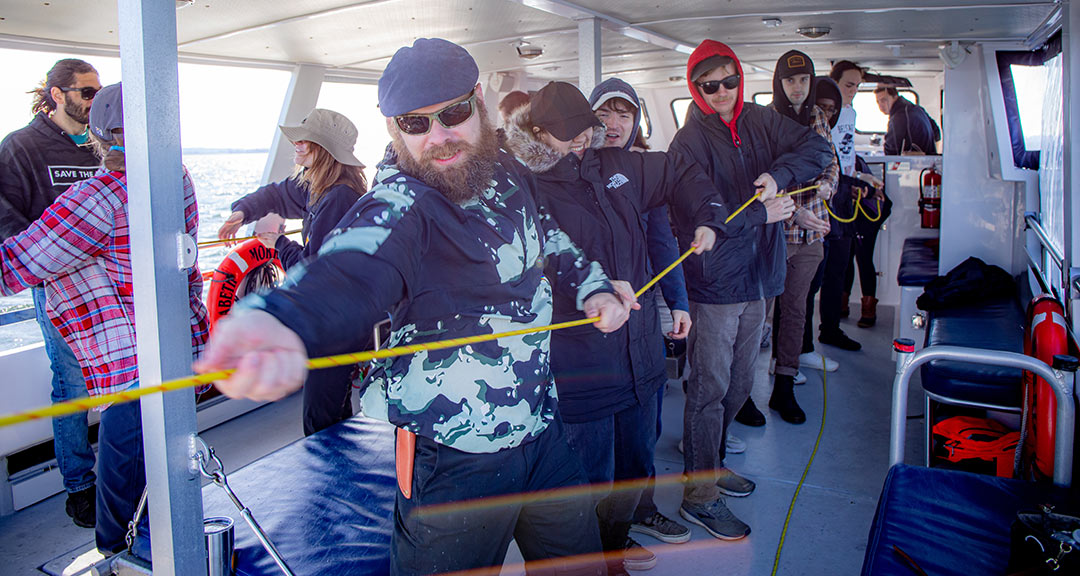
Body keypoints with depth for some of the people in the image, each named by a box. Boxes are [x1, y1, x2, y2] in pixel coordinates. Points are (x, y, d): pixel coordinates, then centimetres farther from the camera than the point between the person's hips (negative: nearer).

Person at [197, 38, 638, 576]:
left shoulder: (510, 174, 2)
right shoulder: (398, 206, -22)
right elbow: (351, 272, -45)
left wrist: (591, 288, 9)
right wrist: (278, 320, -66)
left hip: (544, 432, 7)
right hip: (457, 466, -7)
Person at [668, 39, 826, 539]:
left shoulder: (761, 122, 7)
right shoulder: (688, 142, -11)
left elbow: (819, 148, 3)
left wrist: (779, 175, -16)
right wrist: (761, 213, -15)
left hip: (755, 277, 7)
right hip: (714, 284, -6)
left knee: (738, 385, 16)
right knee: (710, 388, -2)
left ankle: (711, 464, 35)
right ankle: (699, 494, 10)